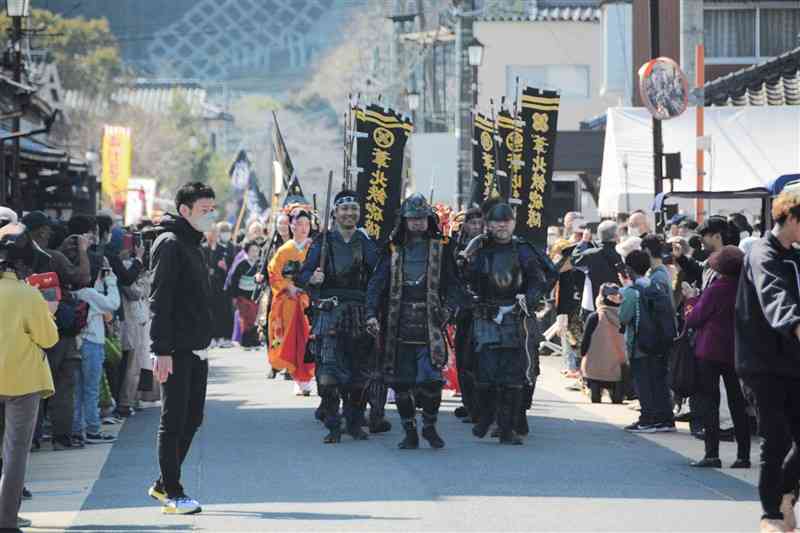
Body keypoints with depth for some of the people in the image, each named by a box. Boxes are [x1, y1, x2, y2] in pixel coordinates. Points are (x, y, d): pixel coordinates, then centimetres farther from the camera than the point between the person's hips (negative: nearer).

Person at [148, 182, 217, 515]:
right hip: (176, 350, -9)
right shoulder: (170, 244, -12)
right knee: (174, 422, -4)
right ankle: (172, 493, 1)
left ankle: (164, 484, 21)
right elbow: (159, 300, -18)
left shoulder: (193, 245, 18)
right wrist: (162, 350, -22)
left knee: (192, 419, 12)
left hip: (196, 350, 9)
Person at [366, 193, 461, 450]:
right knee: (401, 383, 3)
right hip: (399, 327, 2)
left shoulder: (440, 250, 8)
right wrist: (371, 314, -11)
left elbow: (452, 284, 9)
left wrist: (447, 308, -8)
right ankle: (410, 433, 15)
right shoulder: (393, 252, 9)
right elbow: (376, 284, 3)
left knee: (431, 380, -11)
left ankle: (429, 426, 10)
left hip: (429, 326, -2)